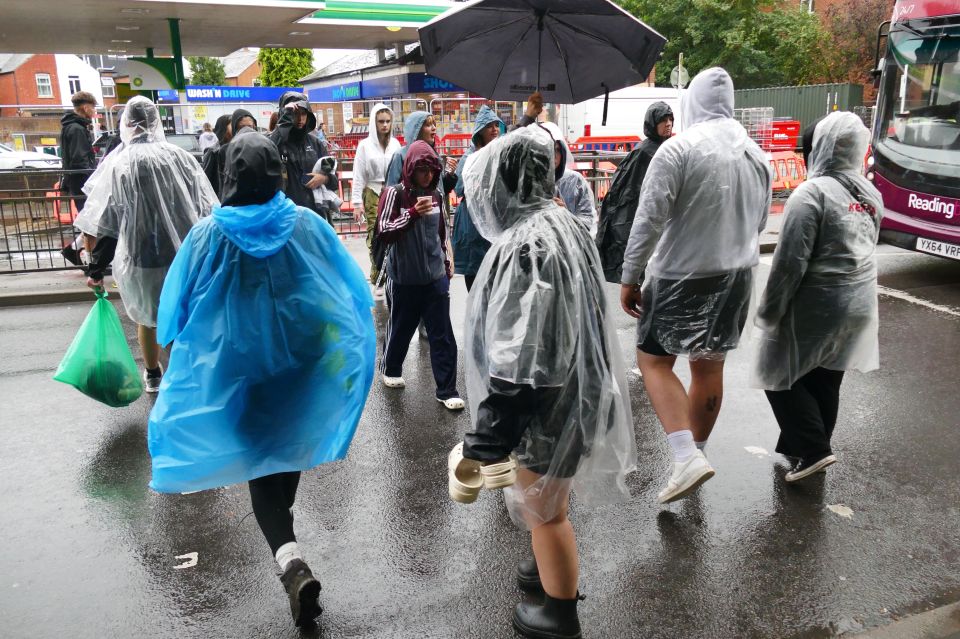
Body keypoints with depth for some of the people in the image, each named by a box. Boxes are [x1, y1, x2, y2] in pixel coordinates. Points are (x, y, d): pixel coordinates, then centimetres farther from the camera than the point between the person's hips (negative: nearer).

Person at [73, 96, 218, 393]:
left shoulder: (119, 164, -9)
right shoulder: (180, 157, -5)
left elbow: (108, 224, -7)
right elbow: (206, 210, -1)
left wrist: (96, 269, 1)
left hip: (141, 257, 0)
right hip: (185, 255, 1)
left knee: (146, 316, 20)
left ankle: (152, 375, 37)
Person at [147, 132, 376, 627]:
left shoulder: (208, 233, -12)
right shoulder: (307, 224, -9)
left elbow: (177, 307, -2)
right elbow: (352, 291, -1)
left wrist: (184, 348, 17)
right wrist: (347, 342, 14)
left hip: (238, 364, -1)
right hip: (302, 357, 2)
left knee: (261, 461, 7)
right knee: (289, 442, 25)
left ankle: (290, 559, -10)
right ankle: (282, 511, 48)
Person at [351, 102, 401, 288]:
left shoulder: (395, 144, 7)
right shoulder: (365, 145, 1)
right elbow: (358, 176, 0)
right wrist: (357, 203, -5)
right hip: (373, 195, -2)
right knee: (375, 237, -2)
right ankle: (378, 281, 4)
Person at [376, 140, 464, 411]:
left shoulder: (435, 194, 5)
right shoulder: (394, 194, -9)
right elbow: (383, 232, -17)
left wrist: (446, 264, 21)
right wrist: (414, 213, -27)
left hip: (436, 277, 3)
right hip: (404, 279, -3)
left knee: (443, 336, 1)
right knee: (401, 328, 15)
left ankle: (447, 390, 8)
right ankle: (391, 370, 41)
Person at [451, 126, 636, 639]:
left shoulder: (525, 246, -26)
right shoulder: (562, 224, 4)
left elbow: (519, 359, -28)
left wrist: (484, 442, -22)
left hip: (546, 403, -9)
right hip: (572, 388, 9)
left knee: (543, 509, 11)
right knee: (546, 498, 28)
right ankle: (556, 568, 50)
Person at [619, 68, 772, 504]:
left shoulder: (678, 149, -14)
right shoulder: (756, 153, 7)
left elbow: (649, 219, -18)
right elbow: (759, 222, 15)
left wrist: (629, 278, -11)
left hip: (681, 275, -6)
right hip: (737, 276, 6)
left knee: (653, 360, 5)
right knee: (709, 367, 15)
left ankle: (687, 458, -9)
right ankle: (695, 454, 29)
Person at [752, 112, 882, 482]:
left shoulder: (812, 193, -17)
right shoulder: (872, 195, 7)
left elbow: (791, 262, -19)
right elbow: (865, 250, 16)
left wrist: (770, 311, -12)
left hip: (816, 305, -7)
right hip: (860, 302, 8)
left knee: (780, 376, 6)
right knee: (826, 379, 16)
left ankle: (813, 449, 1)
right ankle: (806, 446, 27)